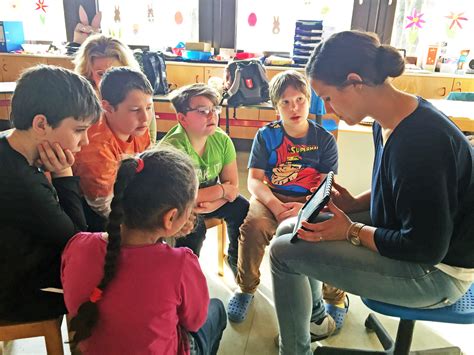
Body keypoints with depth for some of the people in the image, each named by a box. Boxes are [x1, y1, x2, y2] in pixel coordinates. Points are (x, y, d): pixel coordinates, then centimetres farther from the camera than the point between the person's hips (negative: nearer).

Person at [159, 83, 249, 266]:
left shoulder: (222, 140, -11)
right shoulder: (172, 147, -29)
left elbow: (233, 186, -8)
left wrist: (212, 204, -28)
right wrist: (222, 189, -20)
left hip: (213, 197, 6)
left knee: (243, 210, -12)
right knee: (193, 224, -32)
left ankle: (237, 260, 15)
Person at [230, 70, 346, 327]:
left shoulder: (324, 139, 4)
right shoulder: (266, 135, 3)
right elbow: (254, 180, -3)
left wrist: (304, 208, -25)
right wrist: (275, 205, -23)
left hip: (311, 201, 0)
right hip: (271, 197, 0)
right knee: (254, 225, -33)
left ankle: (335, 297, 1)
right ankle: (246, 289, -4)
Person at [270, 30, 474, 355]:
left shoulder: (421, 141, -31)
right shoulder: (390, 122, -2)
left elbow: (426, 248, -26)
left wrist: (351, 232, -17)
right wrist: (355, 204, -2)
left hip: (435, 272, -9)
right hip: (407, 242, 9)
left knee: (284, 252, -14)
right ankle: (314, 311, 31)